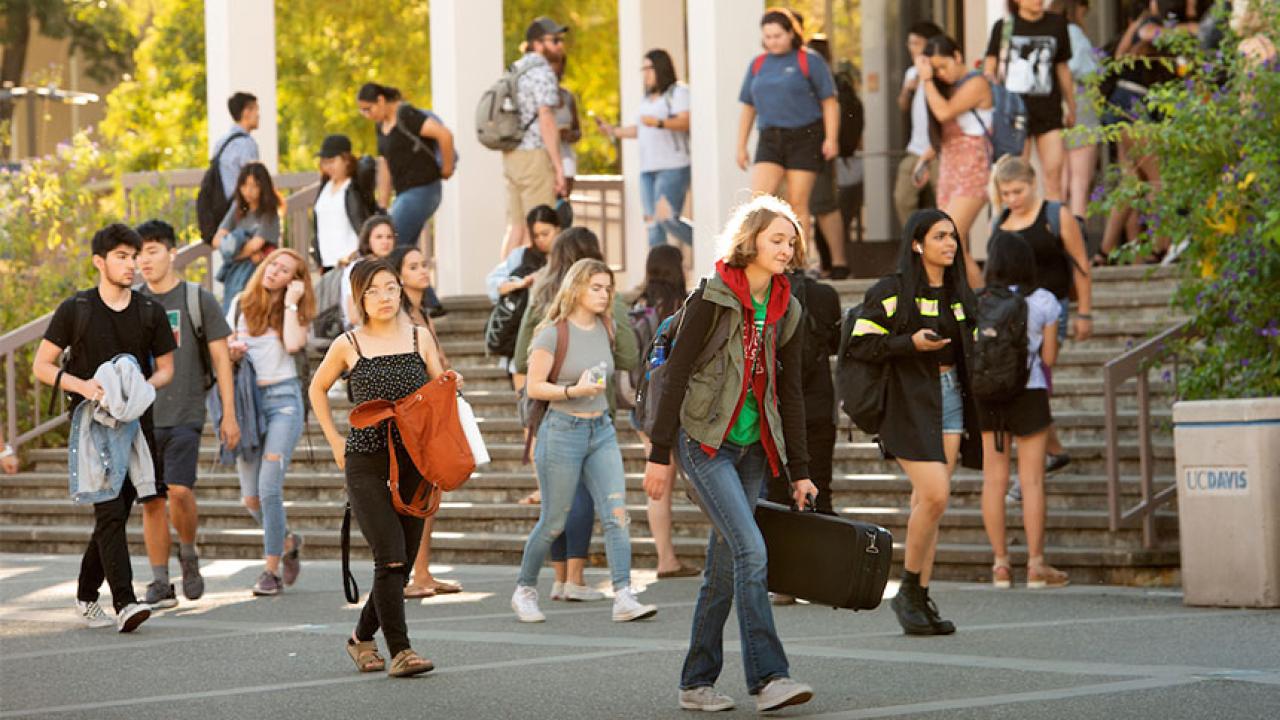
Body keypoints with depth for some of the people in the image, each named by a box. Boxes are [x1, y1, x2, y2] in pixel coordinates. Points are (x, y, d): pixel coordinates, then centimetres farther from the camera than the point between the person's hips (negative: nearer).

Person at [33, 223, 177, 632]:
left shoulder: (149, 313, 8)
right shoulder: (75, 310, 0)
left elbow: (165, 368, 15)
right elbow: (41, 366, 1)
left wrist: (144, 387, -8)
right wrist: (83, 385, -16)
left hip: (135, 419, 4)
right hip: (91, 420, -4)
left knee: (115, 513, 7)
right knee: (110, 511, -15)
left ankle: (86, 596, 24)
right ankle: (124, 603, -22)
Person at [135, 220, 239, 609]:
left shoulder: (198, 300, 1)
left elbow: (221, 358, 3)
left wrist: (229, 415, -1)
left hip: (185, 413, -3)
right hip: (142, 415, 3)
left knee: (179, 490, -17)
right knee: (151, 500, 1)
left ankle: (188, 555, 10)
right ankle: (160, 584, 7)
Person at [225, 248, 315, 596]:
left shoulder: (296, 311, 4)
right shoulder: (241, 304, 10)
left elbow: (293, 344, -15)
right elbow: (226, 347, 17)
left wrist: (290, 303, -9)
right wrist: (232, 352, -5)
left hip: (283, 399, -3)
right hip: (246, 400, 3)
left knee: (269, 488, -14)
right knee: (251, 498, 3)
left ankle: (271, 569, -7)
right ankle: (287, 542, 31)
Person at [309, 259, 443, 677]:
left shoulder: (420, 337, 7)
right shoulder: (348, 345, 1)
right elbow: (317, 389, 17)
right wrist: (334, 440, 10)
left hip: (413, 462, 3)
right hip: (365, 463, -3)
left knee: (402, 563, 6)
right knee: (390, 556, -15)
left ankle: (362, 637, 26)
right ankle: (400, 650, -14)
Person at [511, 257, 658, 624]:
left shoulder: (605, 329, 8)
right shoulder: (554, 332, -10)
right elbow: (534, 387, -11)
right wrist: (573, 391, -21)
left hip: (601, 430, 5)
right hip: (563, 430, -5)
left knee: (616, 514, -9)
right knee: (553, 523, 4)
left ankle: (624, 598, -14)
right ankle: (524, 590, 23)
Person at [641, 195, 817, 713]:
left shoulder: (786, 311, 8)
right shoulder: (713, 299, -10)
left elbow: (790, 393, 13)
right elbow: (675, 376, -9)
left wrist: (798, 471, 11)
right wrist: (659, 455, -11)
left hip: (753, 446, 6)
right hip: (705, 440, -6)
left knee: (725, 566, 7)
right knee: (750, 551, -18)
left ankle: (697, 683, 14)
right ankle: (767, 677, -20)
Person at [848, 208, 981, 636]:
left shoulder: (959, 294, 14)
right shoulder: (891, 292, -6)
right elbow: (861, 345, -9)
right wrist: (910, 344, -19)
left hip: (951, 400, 6)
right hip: (909, 404, -6)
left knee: (928, 503, 4)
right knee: (935, 495, -17)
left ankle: (921, 599, 7)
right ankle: (908, 590, -2)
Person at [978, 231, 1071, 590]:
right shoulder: (1043, 302, -5)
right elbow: (1049, 356, -2)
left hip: (986, 395, 2)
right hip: (1029, 393, -1)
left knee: (994, 479, 6)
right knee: (1031, 479, 2)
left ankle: (1001, 563, 7)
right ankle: (1036, 564, 2)